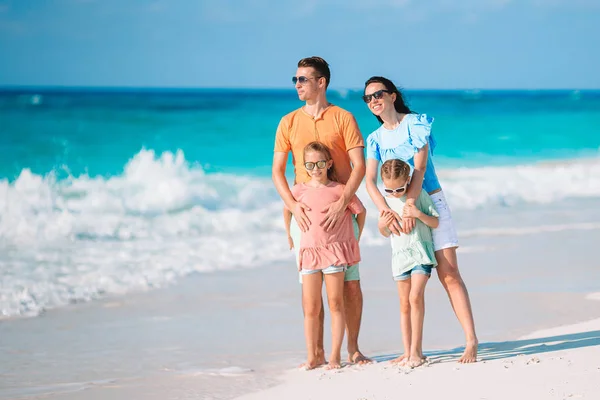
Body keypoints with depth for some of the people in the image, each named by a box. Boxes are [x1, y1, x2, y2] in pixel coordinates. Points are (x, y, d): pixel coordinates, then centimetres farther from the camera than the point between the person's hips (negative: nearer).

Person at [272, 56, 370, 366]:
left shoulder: (343, 118, 1)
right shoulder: (288, 123, 9)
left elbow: (359, 166, -6)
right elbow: (277, 171, 6)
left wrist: (342, 204, -19)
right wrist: (293, 206, -11)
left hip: (340, 211, -2)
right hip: (304, 213, 2)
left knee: (350, 283, -2)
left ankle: (353, 349, 9)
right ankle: (317, 354, 6)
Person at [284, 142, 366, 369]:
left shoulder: (339, 190, -2)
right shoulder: (299, 191, 3)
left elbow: (361, 211, 9)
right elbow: (287, 211, 22)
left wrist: (355, 237, 12)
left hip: (335, 250, -2)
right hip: (309, 253, 2)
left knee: (335, 304, 1)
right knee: (310, 309, 1)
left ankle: (335, 356, 4)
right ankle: (311, 357, 6)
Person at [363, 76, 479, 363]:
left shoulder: (416, 123, -4)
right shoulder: (376, 139, 8)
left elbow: (420, 167, -14)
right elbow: (370, 181, -3)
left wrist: (409, 207, -23)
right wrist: (387, 212, -20)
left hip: (430, 202, -4)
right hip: (400, 209, 4)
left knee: (449, 274, -11)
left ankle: (471, 341, -13)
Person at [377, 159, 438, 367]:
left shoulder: (419, 195, -5)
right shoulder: (387, 201, 6)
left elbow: (436, 222, -3)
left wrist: (419, 214, -19)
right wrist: (382, 225, -6)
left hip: (421, 253, -4)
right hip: (400, 256, 4)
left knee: (415, 296, -19)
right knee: (404, 304, 5)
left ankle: (416, 350, -17)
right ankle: (408, 352, 10)